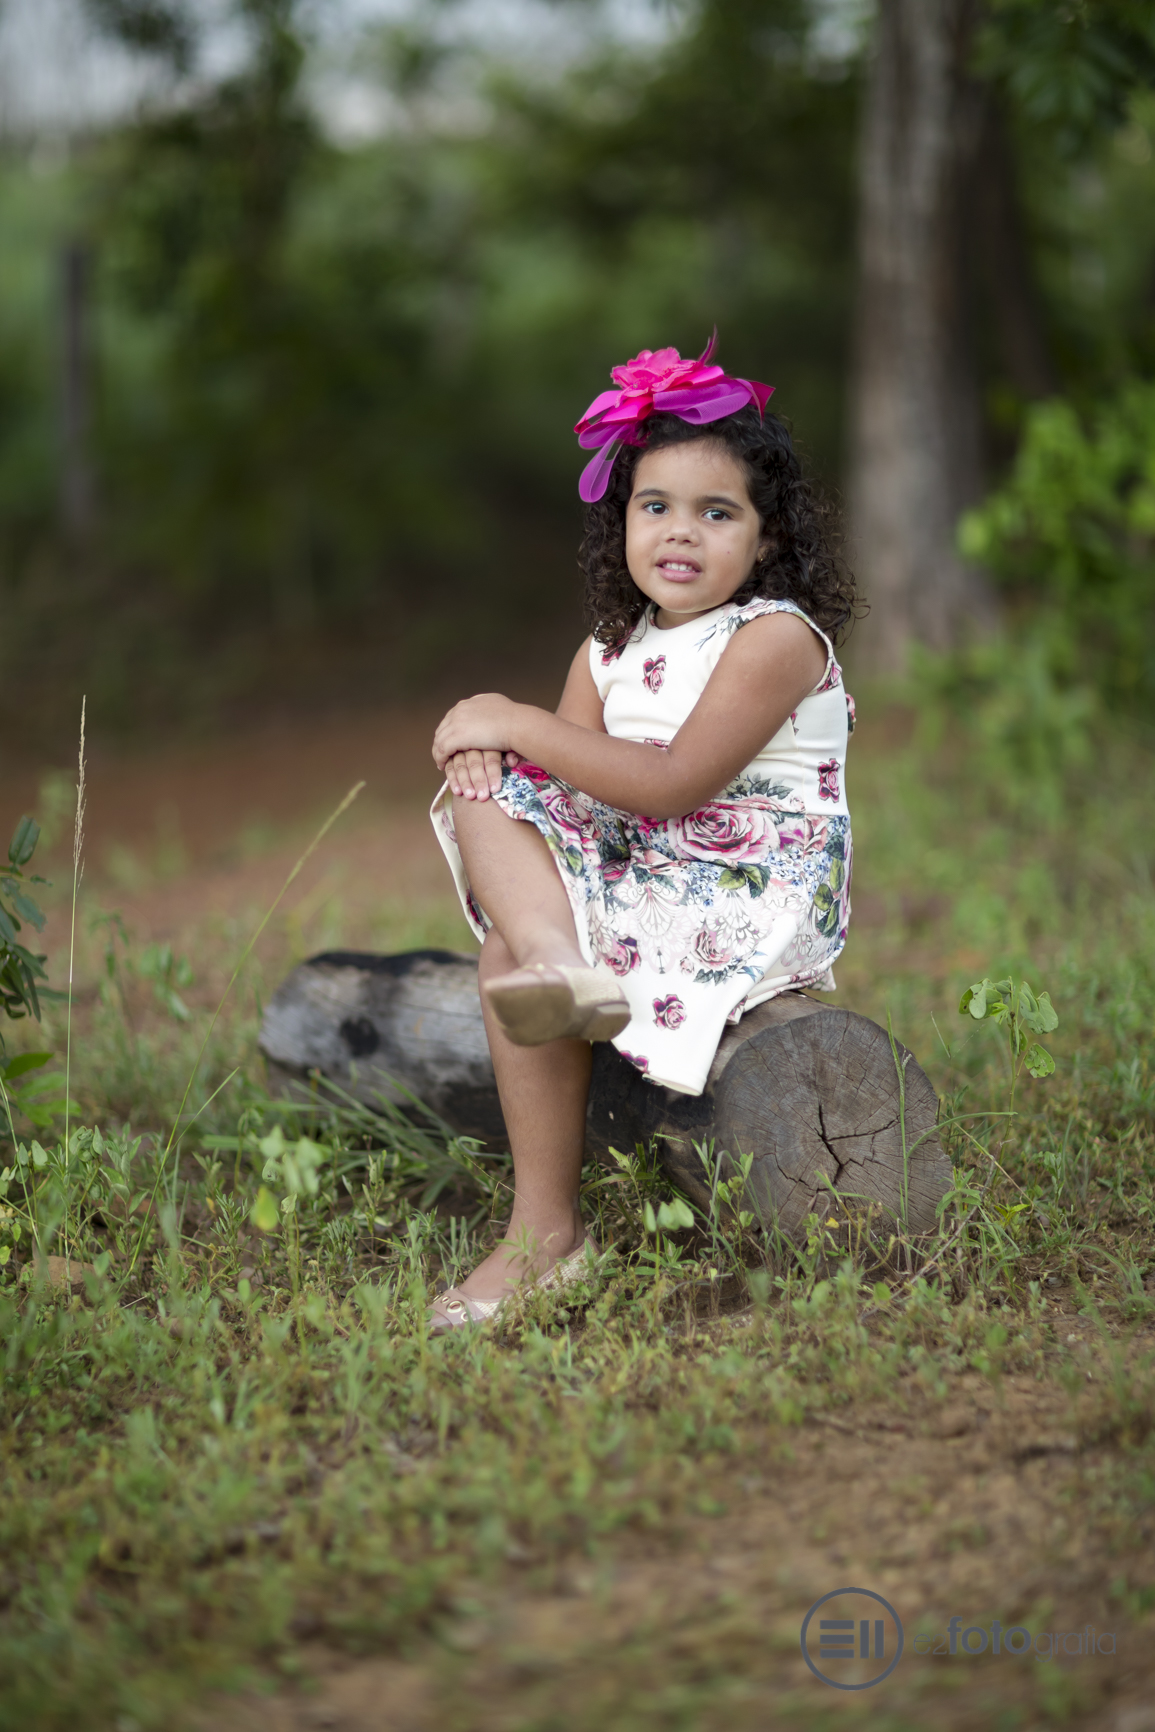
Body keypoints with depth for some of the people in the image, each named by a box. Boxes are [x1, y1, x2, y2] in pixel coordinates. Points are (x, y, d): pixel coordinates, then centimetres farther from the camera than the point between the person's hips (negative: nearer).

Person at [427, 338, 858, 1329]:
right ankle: (560, 965, -34)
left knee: (506, 961, -25)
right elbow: (567, 772, 7)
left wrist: (517, 722, -18)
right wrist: (489, 745, -17)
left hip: (755, 899, -8)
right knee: (485, 791, -14)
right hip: (641, 874, 8)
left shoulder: (776, 640, -12)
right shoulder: (614, 650, 13)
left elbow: (673, 784, -22)